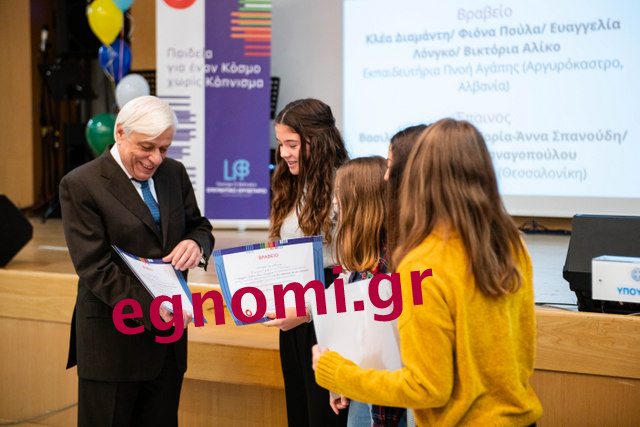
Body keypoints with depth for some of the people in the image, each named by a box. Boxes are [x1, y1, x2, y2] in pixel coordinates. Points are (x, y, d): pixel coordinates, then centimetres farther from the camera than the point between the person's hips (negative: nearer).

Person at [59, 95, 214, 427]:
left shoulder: (174, 172, 7)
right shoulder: (80, 185, -11)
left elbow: (199, 226, 16)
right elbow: (94, 267, -16)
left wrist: (195, 242, -10)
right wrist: (151, 306, -27)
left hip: (169, 331, 5)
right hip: (113, 341, -5)